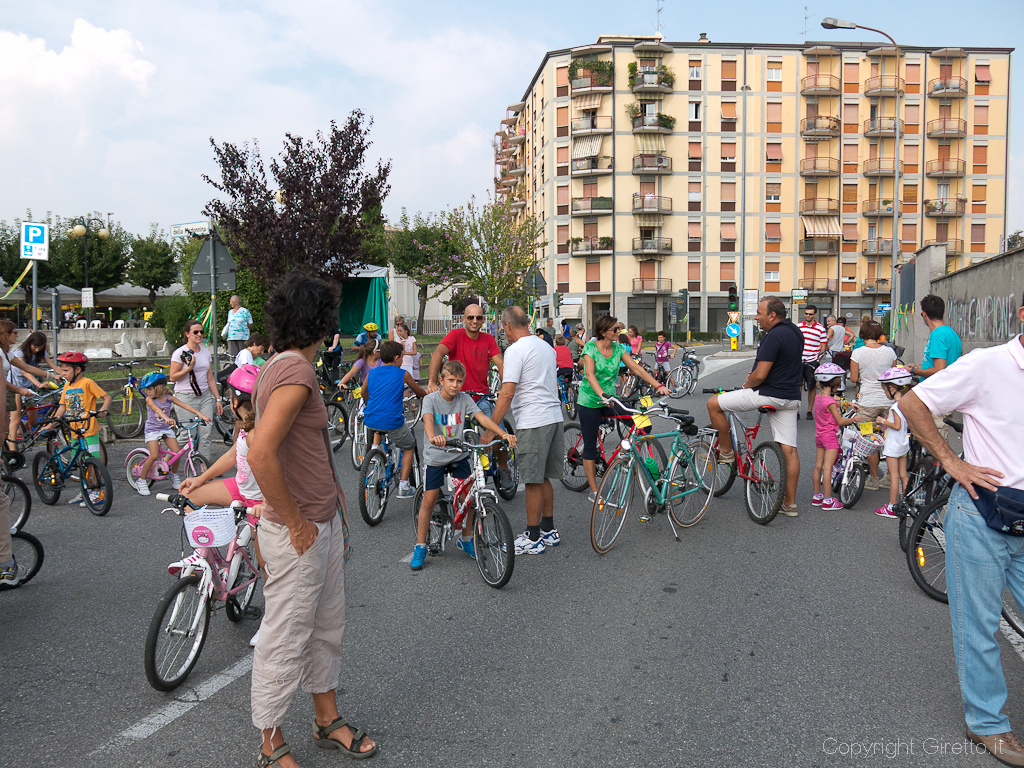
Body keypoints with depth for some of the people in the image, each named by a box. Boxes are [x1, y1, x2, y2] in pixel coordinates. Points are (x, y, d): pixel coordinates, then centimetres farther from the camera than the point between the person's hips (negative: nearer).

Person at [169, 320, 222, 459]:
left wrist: (217, 399, 12)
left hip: (205, 396, 5)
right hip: (186, 398, -5)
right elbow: (173, 377, -6)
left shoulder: (206, 352, 12)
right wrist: (189, 367, -18)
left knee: (206, 434, -3)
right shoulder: (180, 353, -4)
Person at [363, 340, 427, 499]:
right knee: (409, 447, 20)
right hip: (392, 421, -4)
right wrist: (427, 394, 40)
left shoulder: (372, 373, 11)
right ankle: (403, 487, 16)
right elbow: (420, 392, 17)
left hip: (370, 420, 4)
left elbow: (364, 393, 28)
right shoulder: (403, 374, 1)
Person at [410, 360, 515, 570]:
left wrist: (504, 434, -30)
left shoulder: (464, 399, -3)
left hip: (459, 456, 3)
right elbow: (428, 420, -30)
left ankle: (466, 540, 22)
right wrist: (433, 437, -52)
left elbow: (482, 418, -14)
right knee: (429, 500, -2)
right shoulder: (431, 399, -11)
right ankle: (420, 546, 12)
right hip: (435, 457, -3)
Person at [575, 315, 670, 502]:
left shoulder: (619, 348, 2)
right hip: (590, 402, -5)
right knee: (590, 445, 0)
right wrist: (602, 394, -41)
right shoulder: (590, 347, -13)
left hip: (610, 400, 5)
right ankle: (594, 491, 8)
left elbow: (637, 369, -2)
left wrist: (658, 385, -14)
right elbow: (589, 374, -25)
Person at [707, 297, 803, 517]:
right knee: (789, 449, 9)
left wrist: (746, 385, -1)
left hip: (769, 394, -9)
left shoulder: (774, 336, -17)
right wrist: (754, 374, 16)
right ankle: (790, 504, 13)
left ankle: (726, 452, 13)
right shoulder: (795, 332, 13)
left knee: (714, 404, 1)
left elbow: (760, 376, -21)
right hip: (791, 397, 9)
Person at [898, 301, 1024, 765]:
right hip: (982, 519, -4)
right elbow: (912, 404, -8)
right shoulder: (987, 365, -11)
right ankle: (986, 723, 25)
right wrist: (952, 462, -11)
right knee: (978, 626, 8)